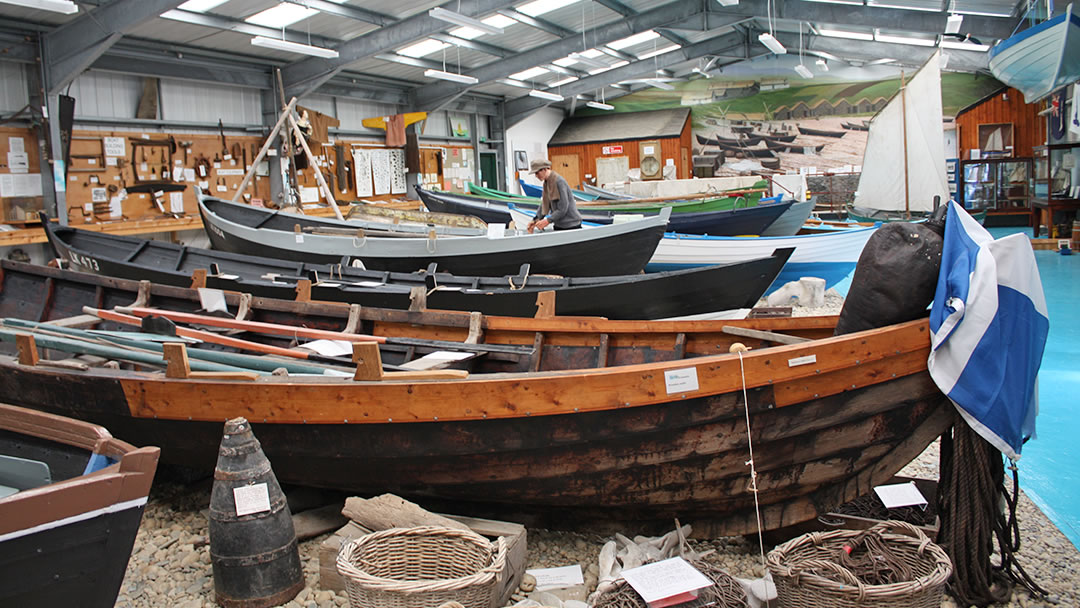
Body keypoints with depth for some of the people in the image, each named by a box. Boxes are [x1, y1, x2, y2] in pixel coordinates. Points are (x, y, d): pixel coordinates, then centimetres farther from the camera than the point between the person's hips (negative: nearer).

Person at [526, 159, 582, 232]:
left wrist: (548, 220, -23)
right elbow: (544, 204, 12)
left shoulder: (559, 181, -18)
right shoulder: (546, 183, 8)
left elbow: (562, 209, -21)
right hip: (558, 225, 8)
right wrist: (536, 220, 0)